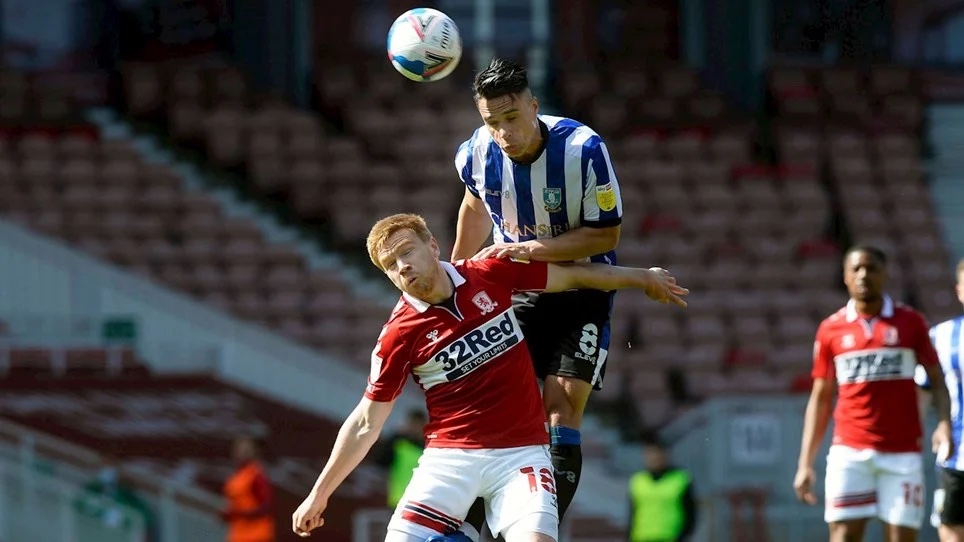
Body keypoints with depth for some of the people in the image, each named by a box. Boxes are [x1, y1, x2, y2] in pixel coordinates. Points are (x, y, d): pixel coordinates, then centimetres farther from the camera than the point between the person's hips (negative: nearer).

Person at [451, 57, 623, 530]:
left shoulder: (584, 149, -25)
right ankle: (467, 523, 2)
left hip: (582, 288, -3)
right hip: (516, 291, 3)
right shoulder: (477, 154, -12)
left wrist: (533, 249, -29)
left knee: (562, 408, -14)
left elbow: (606, 235, -18)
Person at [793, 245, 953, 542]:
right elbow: (820, 399, 12)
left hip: (902, 453, -1)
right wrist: (805, 463, 7)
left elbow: (937, 381, 6)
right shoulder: (831, 329, 7)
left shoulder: (910, 322, 5)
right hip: (849, 452, 1)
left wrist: (944, 423, -14)